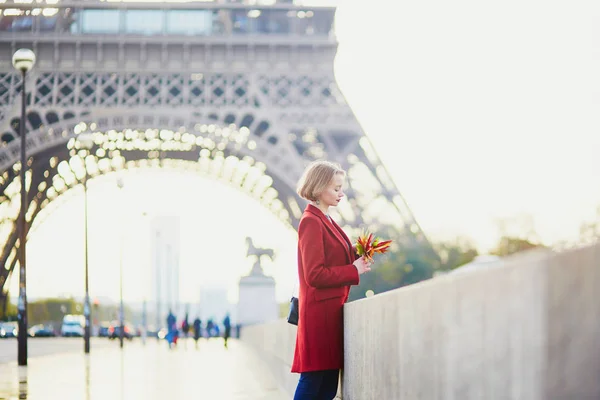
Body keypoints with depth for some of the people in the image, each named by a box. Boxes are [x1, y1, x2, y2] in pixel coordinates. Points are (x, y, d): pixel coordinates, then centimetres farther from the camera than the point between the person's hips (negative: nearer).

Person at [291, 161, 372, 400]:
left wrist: (357, 255, 4)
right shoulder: (311, 222, -12)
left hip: (332, 309, 10)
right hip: (320, 311, -10)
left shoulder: (326, 221, 16)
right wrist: (354, 270, -13)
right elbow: (315, 275, -18)